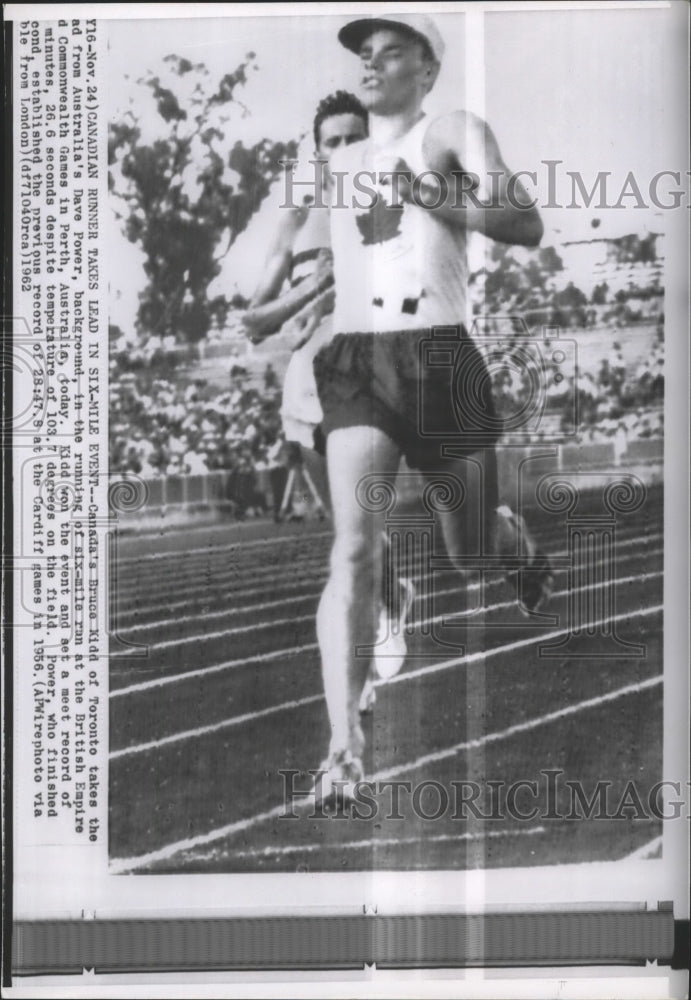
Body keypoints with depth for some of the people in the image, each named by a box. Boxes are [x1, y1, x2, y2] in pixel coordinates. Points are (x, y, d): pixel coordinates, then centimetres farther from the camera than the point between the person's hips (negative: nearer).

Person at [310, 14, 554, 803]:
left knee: (471, 553, 12)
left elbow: (526, 227, -8)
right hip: (355, 362, 2)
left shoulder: (453, 134, 6)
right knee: (354, 549, -18)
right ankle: (344, 748, -19)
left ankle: (515, 539, 51)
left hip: (440, 358, -2)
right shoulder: (334, 164, 19)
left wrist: (428, 197, -19)